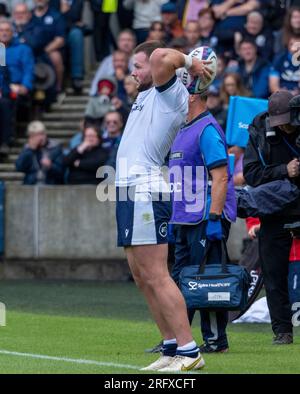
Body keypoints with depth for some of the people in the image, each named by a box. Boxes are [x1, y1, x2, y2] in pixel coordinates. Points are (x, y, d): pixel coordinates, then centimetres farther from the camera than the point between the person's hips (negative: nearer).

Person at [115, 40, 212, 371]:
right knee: (143, 279, 8)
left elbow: (161, 56, -22)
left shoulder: (171, 93, -5)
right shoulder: (148, 96, 21)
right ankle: (172, 347, 11)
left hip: (145, 192, -10)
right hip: (130, 193, 10)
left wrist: (188, 61, -5)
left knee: (156, 276, -14)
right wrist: (190, 62, 27)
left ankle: (189, 351, -16)